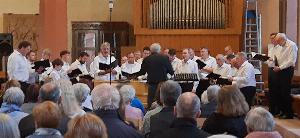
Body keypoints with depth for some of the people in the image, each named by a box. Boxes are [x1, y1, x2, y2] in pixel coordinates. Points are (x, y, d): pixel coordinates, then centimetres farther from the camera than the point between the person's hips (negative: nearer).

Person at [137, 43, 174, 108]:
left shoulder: (146, 59, -3)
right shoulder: (165, 58, -6)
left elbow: (142, 72, 6)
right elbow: (171, 71, 0)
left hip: (152, 83, 1)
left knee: (150, 102, 7)